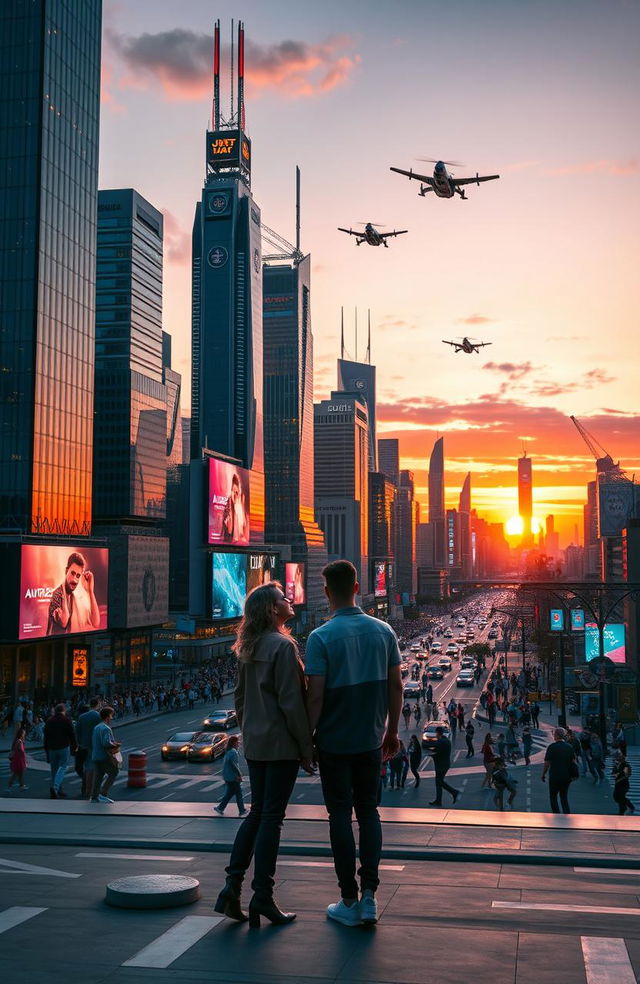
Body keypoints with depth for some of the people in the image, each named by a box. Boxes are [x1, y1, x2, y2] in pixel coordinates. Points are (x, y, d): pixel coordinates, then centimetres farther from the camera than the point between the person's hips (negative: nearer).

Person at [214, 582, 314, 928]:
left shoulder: (249, 648, 11)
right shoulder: (282, 646, -14)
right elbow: (291, 702, -17)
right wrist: (306, 748, -11)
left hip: (254, 743, 8)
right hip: (281, 743, -8)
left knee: (257, 813, 15)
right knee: (271, 817, -1)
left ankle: (232, 888, 13)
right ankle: (262, 898, 5)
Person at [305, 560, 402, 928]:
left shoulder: (321, 637, -14)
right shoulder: (383, 631, 0)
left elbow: (316, 695, -16)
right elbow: (396, 685, 3)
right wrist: (392, 730, 14)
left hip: (334, 742, -4)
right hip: (371, 740, 4)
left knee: (341, 815, 6)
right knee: (369, 812, 14)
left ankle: (349, 901, 12)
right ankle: (369, 895, 10)